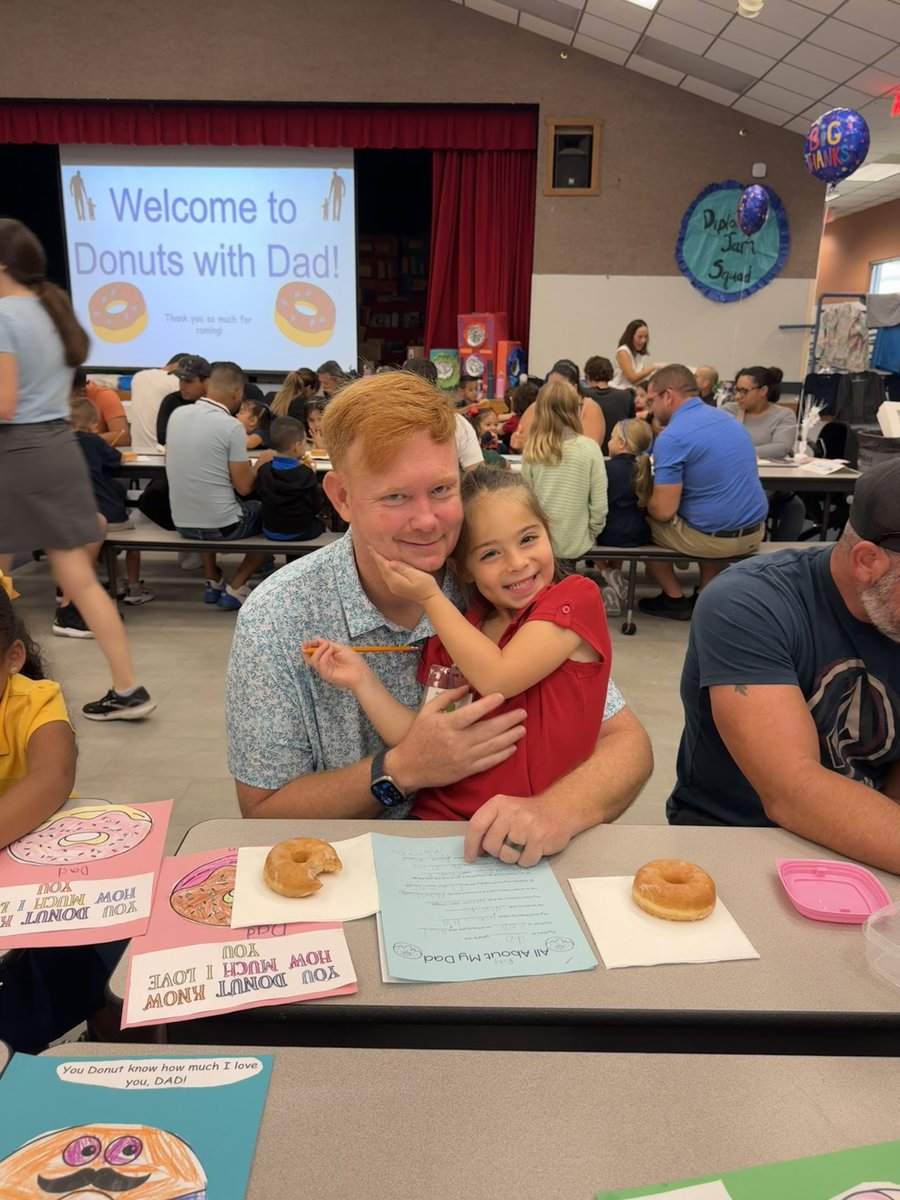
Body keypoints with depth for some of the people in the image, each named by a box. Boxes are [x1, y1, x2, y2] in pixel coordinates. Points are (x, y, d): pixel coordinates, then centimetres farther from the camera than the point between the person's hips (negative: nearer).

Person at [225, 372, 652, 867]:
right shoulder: (275, 622, -14)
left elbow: (627, 744, -10)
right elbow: (263, 814, -9)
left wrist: (556, 811, -31)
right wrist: (400, 770, -25)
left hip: (495, 865, 3)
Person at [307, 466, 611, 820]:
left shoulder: (576, 596, -2)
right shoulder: (448, 636, 9)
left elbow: (497, 680, -14)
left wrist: (430, 597, -7)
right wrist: (364, 682, -6)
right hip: (440, 819, 3)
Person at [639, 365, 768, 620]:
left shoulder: (671, 438, -16)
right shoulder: (727, 417, 9)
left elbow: (663, 511, -18)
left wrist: (643, 501, 4)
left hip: (713, 537, -7)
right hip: (755, 532, 7)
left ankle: (675, 599, 22)